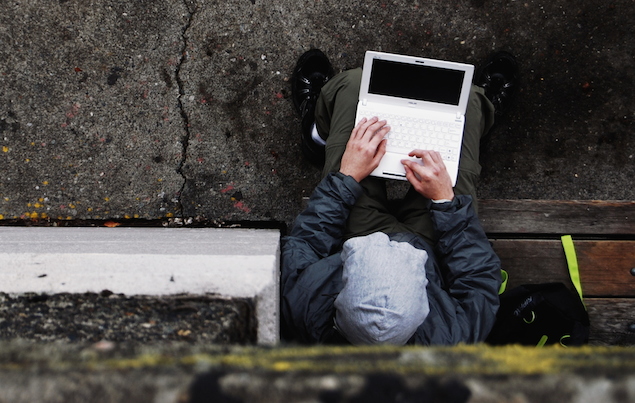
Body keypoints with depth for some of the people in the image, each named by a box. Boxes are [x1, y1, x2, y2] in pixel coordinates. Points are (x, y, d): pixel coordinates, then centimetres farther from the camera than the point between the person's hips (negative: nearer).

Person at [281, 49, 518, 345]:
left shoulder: (307, 315, -43)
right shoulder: (451, 337, -43)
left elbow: (300, 245, -22)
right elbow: (480, 277, -22)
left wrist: (346, 176, -23)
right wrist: (445, 199, -27)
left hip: (356, 232, 1)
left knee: (353, 82, 1)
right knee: (466, 97, 0)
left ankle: (317, 129, 41)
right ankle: (484, 107, 43)